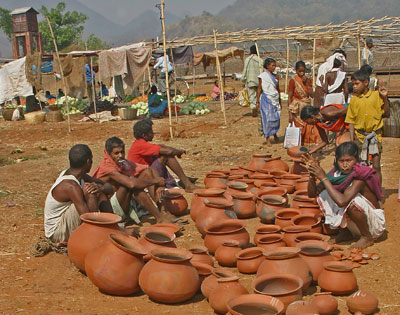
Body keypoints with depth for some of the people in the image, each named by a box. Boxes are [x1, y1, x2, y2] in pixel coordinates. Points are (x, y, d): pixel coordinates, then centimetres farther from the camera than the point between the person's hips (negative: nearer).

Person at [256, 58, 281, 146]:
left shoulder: (275, 77, 10)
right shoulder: (262, 76, 0)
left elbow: (278, 90, 16)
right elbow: (259, 89, 3)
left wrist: (280, 102, 16)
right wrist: (258, 101, 0)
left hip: (275, 99, 4)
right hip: (266, 99, -3)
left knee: (276, 118, -1)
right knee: (267, 118, -6)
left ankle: (274, 133, 27)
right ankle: (267, 139, 2)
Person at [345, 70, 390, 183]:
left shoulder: (376, 95, -2)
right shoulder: (354, 100, 2)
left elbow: (386, 114, 1)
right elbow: (351, 121, 5)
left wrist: (385, 98, -9)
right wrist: (352, 141, -1)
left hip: (375, 135, -1)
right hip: (360, 136, 2)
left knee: (376, 166, -1)